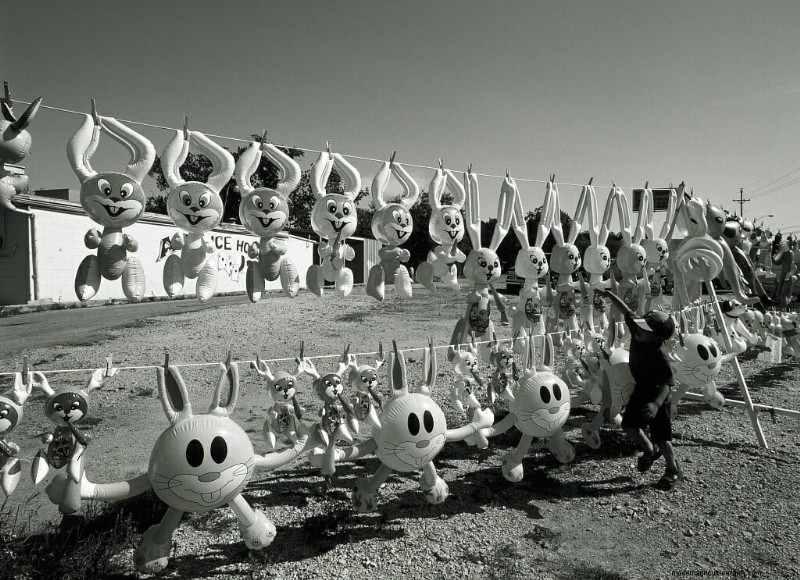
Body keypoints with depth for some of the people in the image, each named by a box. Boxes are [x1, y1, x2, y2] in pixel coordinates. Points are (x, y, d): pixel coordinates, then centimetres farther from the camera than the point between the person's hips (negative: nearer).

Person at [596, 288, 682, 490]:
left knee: (661, 436, 0)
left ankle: (673, 471, 24)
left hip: (657, 397, -7)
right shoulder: (637, 333, -13)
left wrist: (657, 403, -42)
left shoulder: (659, 357, -32)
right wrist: (609, 295, 0)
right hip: (641, 391, 7)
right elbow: (627, 312, 0)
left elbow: (667, 382, -30)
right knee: (629, 425, 14)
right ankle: (650, 451, 40)